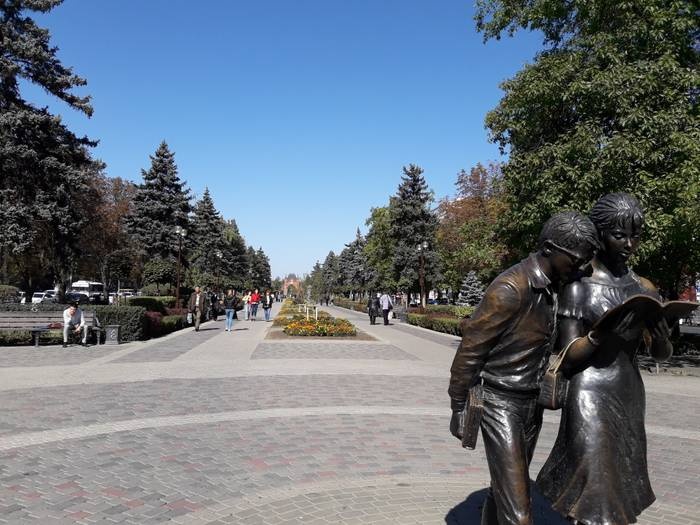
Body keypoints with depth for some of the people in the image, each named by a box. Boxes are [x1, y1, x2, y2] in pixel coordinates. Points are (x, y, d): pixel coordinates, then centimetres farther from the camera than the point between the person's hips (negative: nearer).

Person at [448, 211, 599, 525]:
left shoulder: (553, 288, 6)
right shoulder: (510, 288, -22)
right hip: (499, 403, -8)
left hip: (532, 403, 8)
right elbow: (470, 349, -18)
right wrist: (458, 408, -13)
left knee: (507, 485, 18)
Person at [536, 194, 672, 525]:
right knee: (596, 489, -7)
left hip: (630, 396, 6)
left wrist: (660, 338, -13)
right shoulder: (578, 286, -8)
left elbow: (662, 354, 9)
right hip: (591, 396, -5)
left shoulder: (644, 288, 7)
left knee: (620, 483, 12)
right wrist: (600, 334, -28)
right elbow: (568, 356, -10)